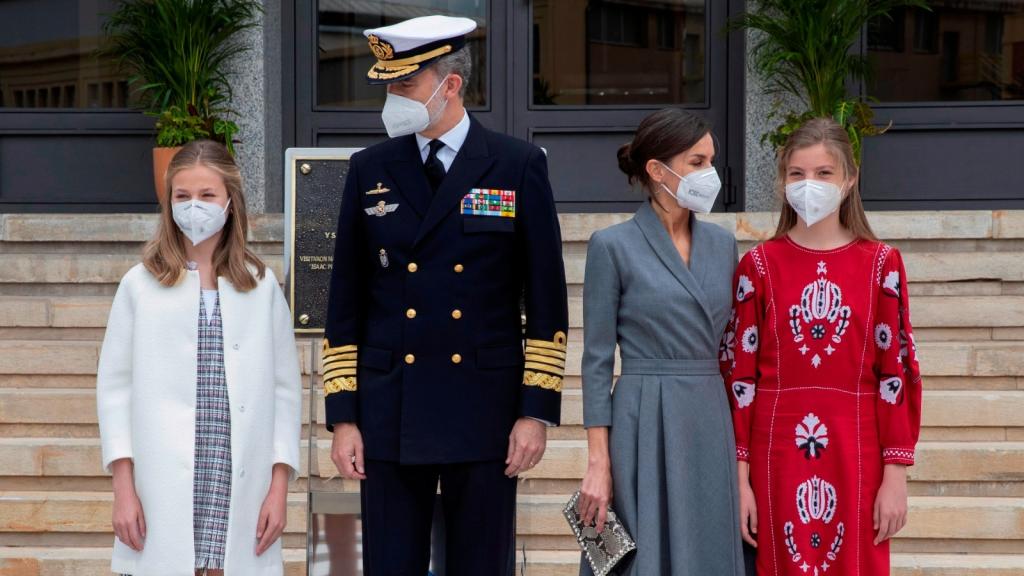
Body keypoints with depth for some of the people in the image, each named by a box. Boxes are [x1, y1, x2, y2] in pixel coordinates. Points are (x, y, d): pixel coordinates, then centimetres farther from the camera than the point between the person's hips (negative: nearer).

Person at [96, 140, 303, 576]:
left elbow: (284, 389, 8)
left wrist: (279, 487, 2)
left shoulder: (262, 286, 8)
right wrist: (123, 488, -2)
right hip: (164, 493, -1)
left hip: (240, 489, 1)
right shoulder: (141, 285, 4)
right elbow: (115, 386, 3)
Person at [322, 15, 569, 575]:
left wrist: (537, 410, -6)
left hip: (486, 415, -2)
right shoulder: (370, 170, 6)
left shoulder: (519, 166, -1)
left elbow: (547, 301, 0)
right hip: (389, 418, 2)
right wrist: (342, 416, 2)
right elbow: (345, 304, 7)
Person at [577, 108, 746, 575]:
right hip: (645, 430, -5)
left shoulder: (722, 244, 10)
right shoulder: (613, 246, -5)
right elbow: (597, 360, -5)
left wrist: (739, 444, 10)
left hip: (712, 428, 5)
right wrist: (598, 462, -11)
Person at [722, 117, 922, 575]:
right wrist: (739, 477, -3)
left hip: (855, 460, 0)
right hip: (777, 459, 0)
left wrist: (896, 474, -3)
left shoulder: (881, 264, 2)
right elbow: (738, 375, 1)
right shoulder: (758, 267, 2)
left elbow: (897, 372, 1)